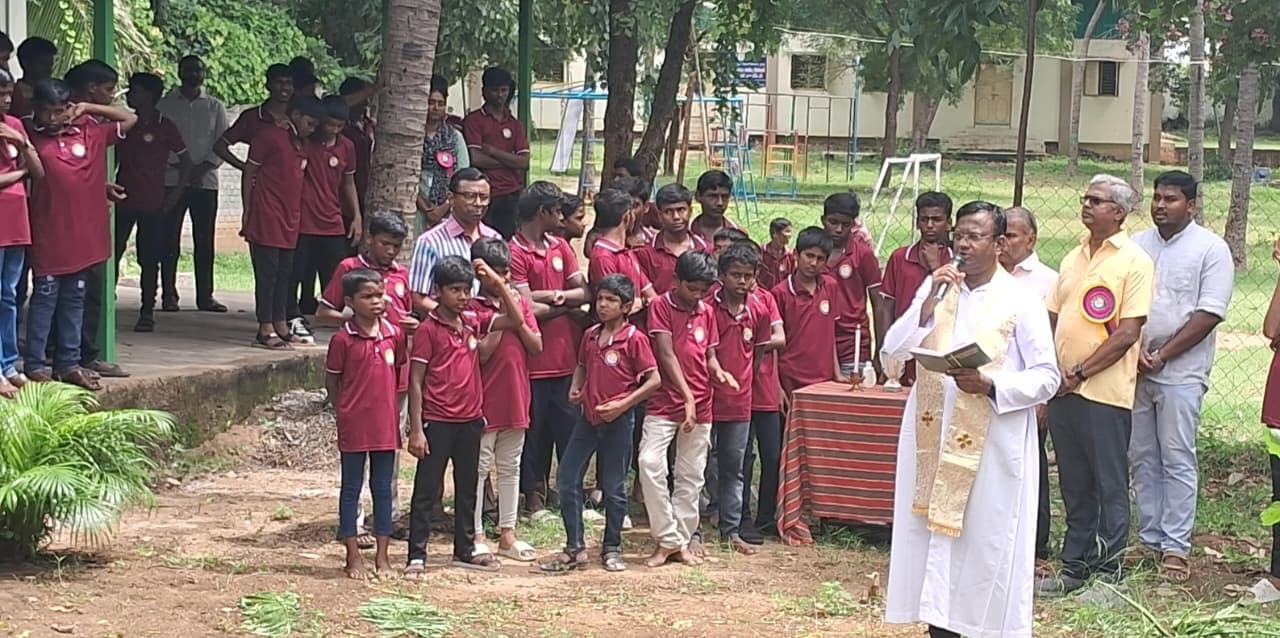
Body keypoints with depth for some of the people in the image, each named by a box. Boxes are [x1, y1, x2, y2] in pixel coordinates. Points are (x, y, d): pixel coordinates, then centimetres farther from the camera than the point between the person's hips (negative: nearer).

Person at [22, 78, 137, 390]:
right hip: (48, 233, -4)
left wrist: (88, 108, 5)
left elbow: (129, 119, 15)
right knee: (45, 297, -2)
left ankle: (68, 362, 18)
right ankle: (34, 363, 2)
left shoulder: (90, 132, 5)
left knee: (75, 299, 10)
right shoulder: (31, 135, -3)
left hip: (85, 233, 4)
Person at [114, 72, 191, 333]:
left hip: (153, 203, -3)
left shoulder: (164, 126, -1)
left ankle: (147, 312, 7)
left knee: (149, 259, 0)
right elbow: (112, 157, 21)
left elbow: (185, 160, 4)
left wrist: (177, 192, -3)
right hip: (123, 200, 4)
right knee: (112, 253, 0)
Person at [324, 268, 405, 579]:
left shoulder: (395, 334, 3)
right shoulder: (343, 339, -9)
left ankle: (382, 555, 17)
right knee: (351, 489, 6)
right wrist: (346, 412, -1)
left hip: (386, 423, 4)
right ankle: (353, 556, 12)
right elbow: (331, 382, -1)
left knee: (383, 489, 10)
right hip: (354, 426, -4)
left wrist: (392, 408, 8)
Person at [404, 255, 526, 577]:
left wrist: (498, 284, -4)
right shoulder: (428, 329, -11)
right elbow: (416, 381, -11)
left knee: (468, 487, 16)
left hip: (471, 419, 6)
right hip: (437, 422, -6)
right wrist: (416, 429, -15)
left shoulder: (474, 320, 5)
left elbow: (516, 320, 7)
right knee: (427, 490, 0)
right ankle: (416, 556, 4)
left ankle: (465, 550, 28)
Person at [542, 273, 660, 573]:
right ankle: (574, 547, 10)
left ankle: (612, 548, 19)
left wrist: (622, 405, -17)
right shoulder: (590, 336, 6)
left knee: (613, 487, 5)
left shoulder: (634, 339, -11)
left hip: (618, 421, -6)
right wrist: (574, 388, 3)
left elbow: (654, 380, -12)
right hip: (588, 417, 6)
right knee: (566, 478, 2)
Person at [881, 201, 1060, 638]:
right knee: (935, 535, 8)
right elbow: (894, 351, 0)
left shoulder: (1021, 302, -4)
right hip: (932, 440, 4)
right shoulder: (935, 287, 8)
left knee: (988, 543, -1)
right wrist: (930, 301, -12)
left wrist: (991, 385, -21)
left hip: (993, 447, -4)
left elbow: (1047, 377, -6)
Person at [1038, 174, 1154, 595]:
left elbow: (1127, 332, -13)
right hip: (1063, 390, 7)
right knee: (1074, 486, 13)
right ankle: (1074, 567, 21)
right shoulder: (1074, 258, 15)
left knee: (1110, 486, 1)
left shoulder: (1134, 261, -7)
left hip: (1105, 392, -7)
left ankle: (1108, 573, 7)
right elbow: (1053, 319, 17)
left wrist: (1080, 372, -12)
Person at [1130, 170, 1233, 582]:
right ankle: (1149, 539, 16)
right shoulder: (1137, 245, 10)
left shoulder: (1210, 249, -5)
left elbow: (1209, 314, -11)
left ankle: (1176, 547, 0)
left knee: (1177, 461, -3)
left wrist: (1161, 356, -13)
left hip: (1180, 373, -5)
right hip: (1134, 370, 5)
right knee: (1142, 458, 9)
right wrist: (1134, 350, -7)